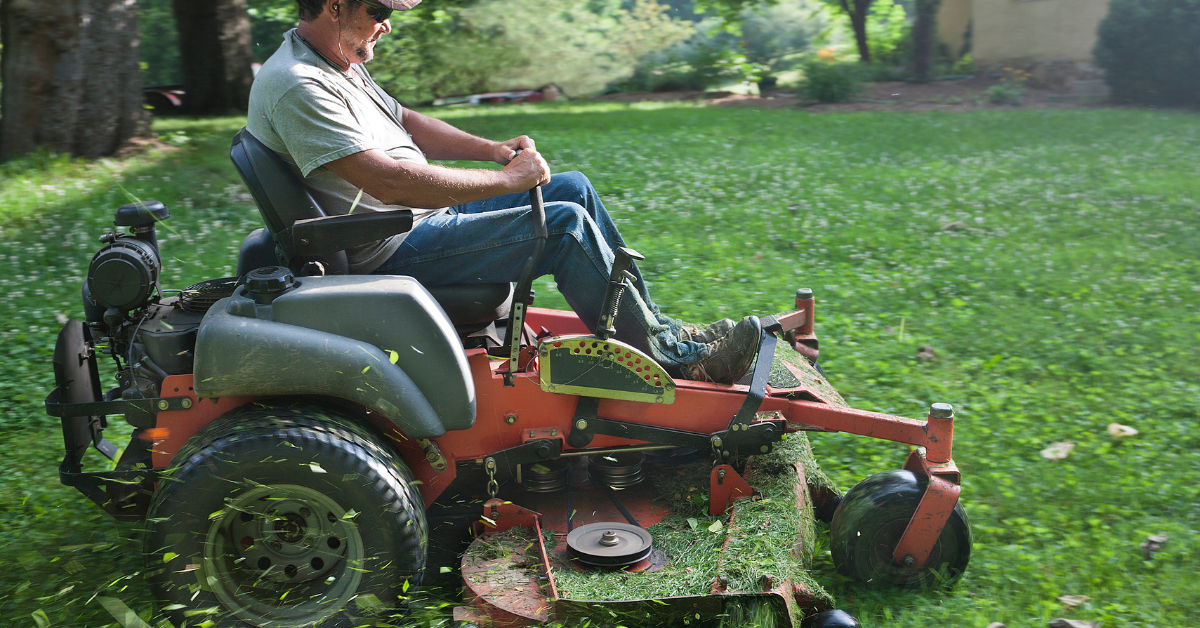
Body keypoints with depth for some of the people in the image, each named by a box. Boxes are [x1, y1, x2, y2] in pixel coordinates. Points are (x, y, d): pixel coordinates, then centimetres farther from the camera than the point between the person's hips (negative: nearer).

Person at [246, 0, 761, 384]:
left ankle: (655, 326, 10)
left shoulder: (339, 61, 12)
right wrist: (508, 179, -21)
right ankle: (665, 356, -7)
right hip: (386, 255, -11)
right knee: (565, 224, -20)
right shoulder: (296, 88, -21)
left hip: (419, 217, 11)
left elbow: (406, 122, 22)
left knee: (572, 188, 7)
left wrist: (493, 149, 6)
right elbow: (391, 180, -29)